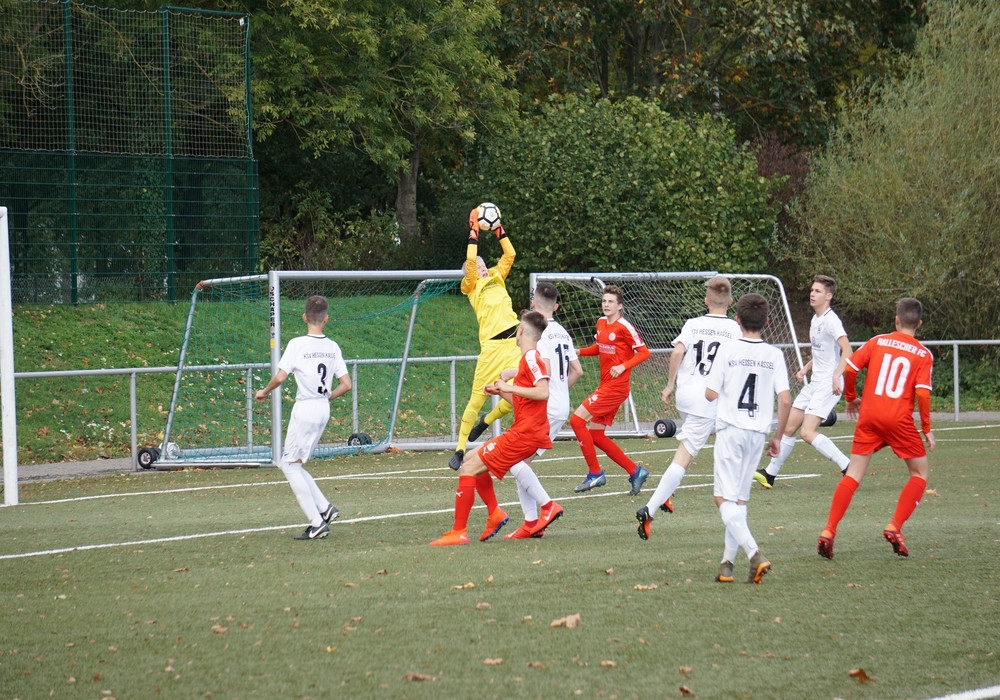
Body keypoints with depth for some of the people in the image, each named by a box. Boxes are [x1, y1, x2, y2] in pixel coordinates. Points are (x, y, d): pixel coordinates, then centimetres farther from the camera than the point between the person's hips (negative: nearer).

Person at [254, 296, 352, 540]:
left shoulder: (297, 344, -10)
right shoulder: (333, 347, 6)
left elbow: (280, 377, -15)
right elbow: (346, 384, 4)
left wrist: (265, 391, 4)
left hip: (304, 409, -6)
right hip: (323, 410, 6)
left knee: (290, 465, 2)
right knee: (292, 463, 18)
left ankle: (317, 523, -5)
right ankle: (325, 508, 9)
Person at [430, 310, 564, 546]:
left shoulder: (531, 357, -11)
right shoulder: (528, 359, 19)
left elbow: (543, 392, -25)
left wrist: (510, 387, -19)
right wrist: (500, 391, 13)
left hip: (524, 433, -10)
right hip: (525, 431, 10)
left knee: (469, 468, -10)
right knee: (471, 459, 18)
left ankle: (458, 533, -10)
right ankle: (495, 514, 14)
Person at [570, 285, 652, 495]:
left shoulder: (624, 327, -13)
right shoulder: (601, 323, 11)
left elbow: (644, 352, -13)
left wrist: (623, 366, -25)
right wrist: (578, 352, 10)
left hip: (616, 387, -9)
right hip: (604, 386, 9)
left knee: (577, 420, -13)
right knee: (595, 434, 9)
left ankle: (595, 473, -5)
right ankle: (635, 472, 17)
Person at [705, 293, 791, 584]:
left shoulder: (727, 350, -5)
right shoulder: (774, 355, 2)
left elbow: (710, 393, -4)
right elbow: (785, 401, -3)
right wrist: (778, 437, 9)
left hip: (730, 429, -4)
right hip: (758, 432, 4)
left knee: (724, 498, -4)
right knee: (739, 499, 13)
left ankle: (754, 554, -24)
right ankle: (727, 562, 10)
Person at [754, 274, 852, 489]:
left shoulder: (831, 320, -15)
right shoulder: (815, 320, 14)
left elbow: (847, 350, -25)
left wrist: (837, 376, -34)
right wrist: (806, 368, 15)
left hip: (828, 385, -9)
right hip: (814, 383, 9)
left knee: (807, 432, -19)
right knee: (790, 427, 11)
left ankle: (849, 468, -15)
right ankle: (770, 473, 22)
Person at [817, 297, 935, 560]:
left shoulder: (877, 342, 7)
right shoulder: (923, 354, 1)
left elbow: (847, 368, 1)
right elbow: (922, 393, -8)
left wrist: (851, 398, 18)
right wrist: (927, 429, 2)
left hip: (869, 416, 3)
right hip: (899, 419, -2)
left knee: (854, 474, 6)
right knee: (920, 473, 14)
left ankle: (828, 531, -6)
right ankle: (894, 527, -1)